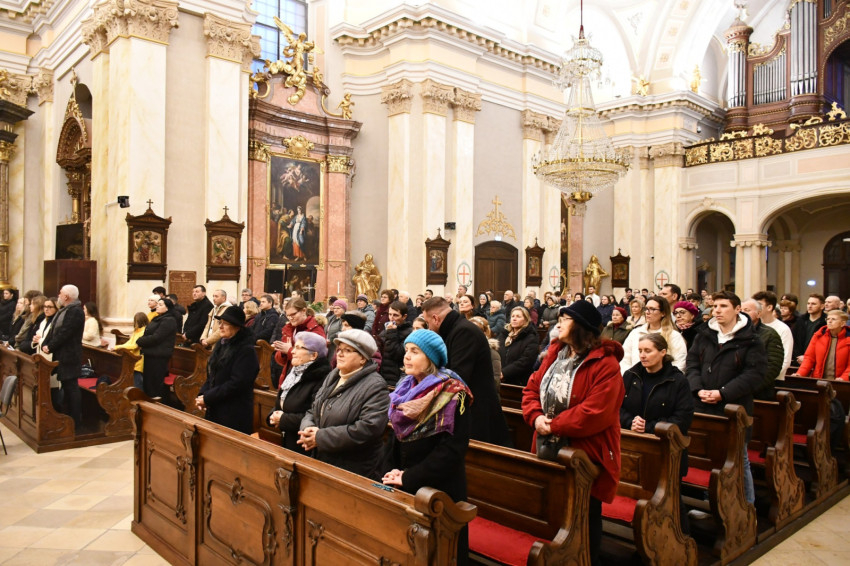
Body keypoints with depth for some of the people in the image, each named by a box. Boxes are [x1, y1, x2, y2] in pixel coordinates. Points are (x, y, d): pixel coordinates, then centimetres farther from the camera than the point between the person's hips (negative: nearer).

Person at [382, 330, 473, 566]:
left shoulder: (451, 395, -17)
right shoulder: (406, 390, 5)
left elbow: (451, 450, -22)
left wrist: (408, 477, -20)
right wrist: (391, 470, -4)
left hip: (438, 489, -6)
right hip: (404, 487, 7)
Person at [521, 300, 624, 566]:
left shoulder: (605, 364, -18)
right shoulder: (554, 354, 6)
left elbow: (595, 413, -26)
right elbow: (532, 389, 7)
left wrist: (553, 425, -21)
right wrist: (536, 417, -12)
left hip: (584, 454, -7)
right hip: (549, 449, 7)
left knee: (584, 517, 10)